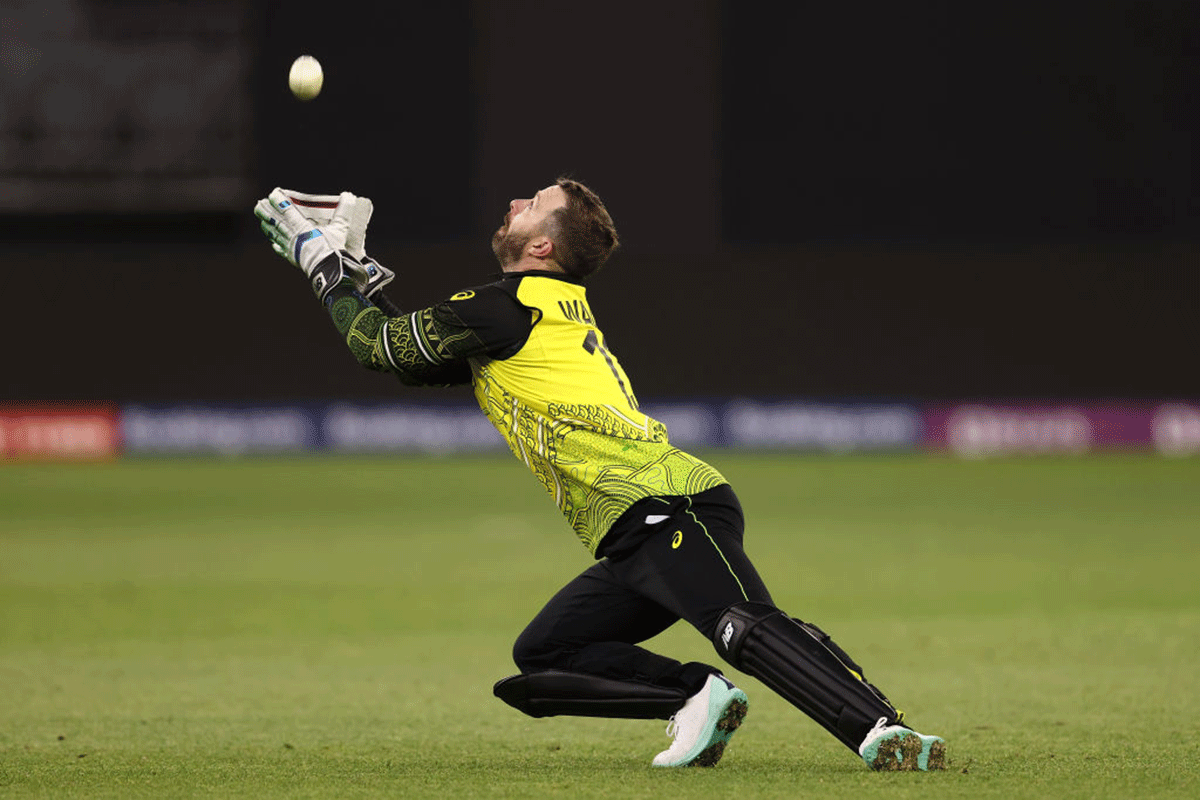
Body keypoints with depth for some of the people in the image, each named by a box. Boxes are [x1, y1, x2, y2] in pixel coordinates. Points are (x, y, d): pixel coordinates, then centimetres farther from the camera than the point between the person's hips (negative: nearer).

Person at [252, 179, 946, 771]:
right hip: (633, 543, 10)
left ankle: (881, 731, -41)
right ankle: (697, 698, -7)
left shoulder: (512, 304, 0)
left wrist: (323, 265, 20)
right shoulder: (554, 316, 29)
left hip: (666, 505, -10)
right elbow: (411, 354, 38)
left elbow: (382, 346, 6)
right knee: (539, 661, 7)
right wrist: (356, 270, 35)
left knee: (748, 631, -29)